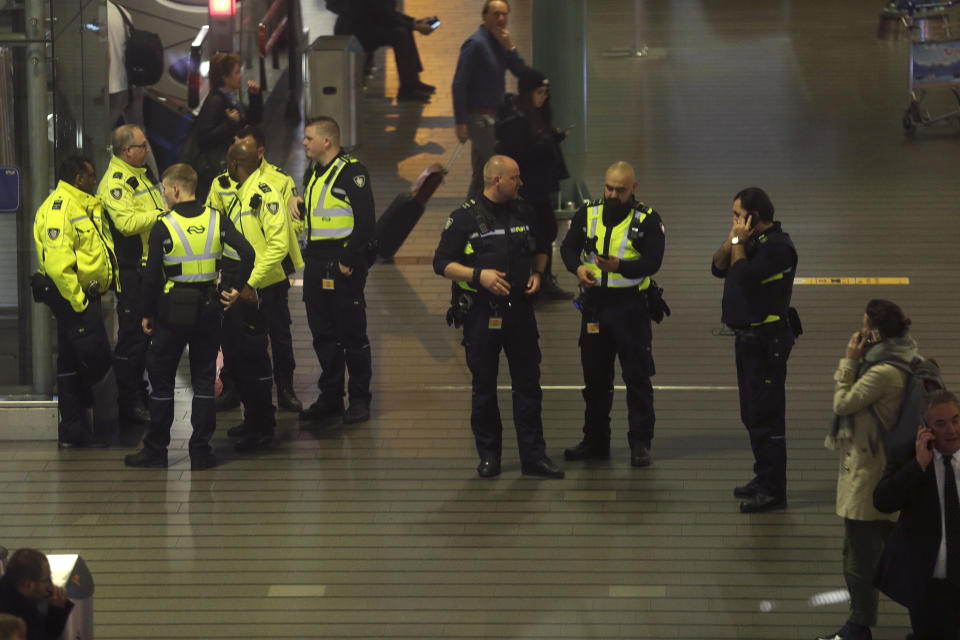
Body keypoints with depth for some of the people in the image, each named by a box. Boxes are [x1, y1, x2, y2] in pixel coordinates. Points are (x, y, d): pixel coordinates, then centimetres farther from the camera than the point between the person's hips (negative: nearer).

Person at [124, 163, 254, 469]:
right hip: (208, 308, 3)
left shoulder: (163, 227, -12)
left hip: (173, 309, -3)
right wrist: (236, 288, 2)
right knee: (204, 380, 10)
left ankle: (156, 449, 13)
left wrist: (147, 314, 1)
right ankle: (201, 450, 10)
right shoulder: (217, 220, -2)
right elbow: (247, 253, -11)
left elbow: (152, 277, -10)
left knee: (161, 379, 8)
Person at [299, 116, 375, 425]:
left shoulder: (352, 173, -12)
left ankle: (359, 400, 6)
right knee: (323, 334, 11)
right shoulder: (313, 174, 15)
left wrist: (349, 261, -19)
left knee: (352, 335, -1)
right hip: (316, 267, 8)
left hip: (344, 267, -8)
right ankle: (330, 397, 19)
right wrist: (309, 258, 15)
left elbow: (365, 222, -16)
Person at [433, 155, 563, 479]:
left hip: (520, 309, 4)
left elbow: (540, 250, 24)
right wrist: (479, 275, -19)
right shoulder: (465, 218, -6)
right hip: (481, 313, -4)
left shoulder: (523, 213, 9)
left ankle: (533, 456, 5)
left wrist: (537, 273, 4)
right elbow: (442, 263, -7)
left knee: (528, 384, 2)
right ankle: (488, 455, 15)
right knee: (484, 387, 5)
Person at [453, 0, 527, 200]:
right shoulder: (476, 43, -15)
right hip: (479, 116, -9)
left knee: (481, 174, 14)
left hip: (494, 116, 9)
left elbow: (520, 71, 5)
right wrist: (461, 122, -21)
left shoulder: (499, 42, 11)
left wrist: (510, 47, -12)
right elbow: (459, 84, -17)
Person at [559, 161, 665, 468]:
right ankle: (595, 440, 21)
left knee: (637, 377, -1)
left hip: (631, 307, -4)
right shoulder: (588, 215, 7)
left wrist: (620, 266, -30)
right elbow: (568, 247, 1)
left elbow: (652, 262, -13)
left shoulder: (647, 219, -3)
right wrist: (578, 267, -22)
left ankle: (640, 443, 5)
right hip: (595, 303, 4)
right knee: (595, 376, 11)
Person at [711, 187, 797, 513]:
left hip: (767, 342, -10)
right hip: (748, 337, 10)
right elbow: (718, 268, 11)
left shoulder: (777, 247, -18)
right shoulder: (754, 241, 12)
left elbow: (744, 276, -25)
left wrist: (739, 243, -12)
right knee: (753, 415, 18)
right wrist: (733, 240, -3)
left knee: (766, 416, -8)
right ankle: (764, 477, 28)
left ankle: (773, 490, -5)